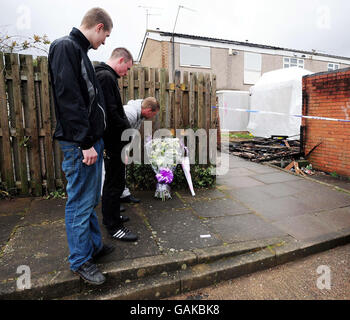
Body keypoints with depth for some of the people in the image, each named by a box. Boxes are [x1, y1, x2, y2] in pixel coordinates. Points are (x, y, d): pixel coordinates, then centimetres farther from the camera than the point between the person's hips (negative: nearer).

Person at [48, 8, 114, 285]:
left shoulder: (79, 51, 20)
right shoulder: (65, 47, -9)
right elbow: (68, 99, -19)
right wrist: (85, 143, -20)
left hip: (91, 140, 10)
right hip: (80, 144, -10)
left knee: (90, 200, 17)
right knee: (80, 203, 1)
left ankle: (94, 245, 32)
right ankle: (81, 260, 17)